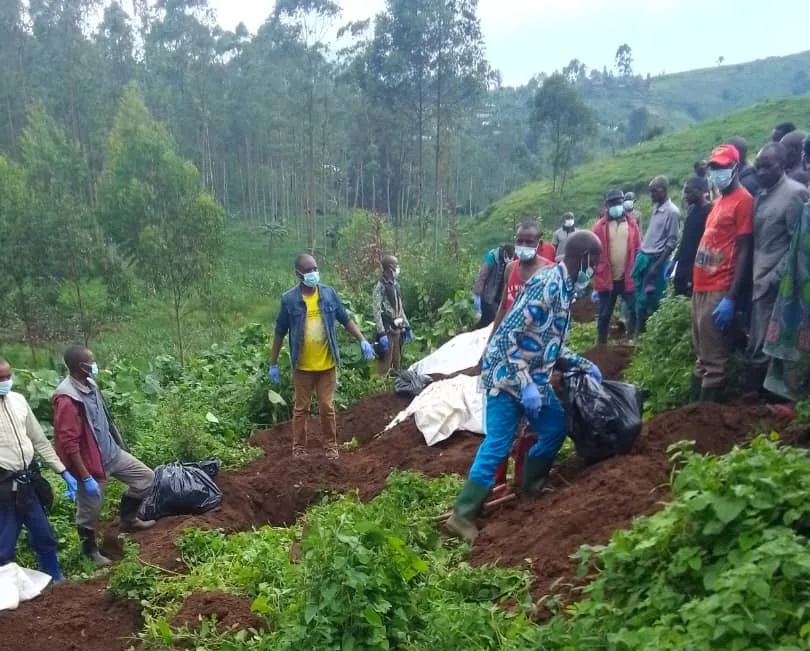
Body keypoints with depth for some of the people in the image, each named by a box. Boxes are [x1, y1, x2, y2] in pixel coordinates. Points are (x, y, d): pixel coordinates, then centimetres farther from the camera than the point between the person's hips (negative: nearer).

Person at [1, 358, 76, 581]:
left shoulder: (18, 400, 3)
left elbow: (39, 441, 12)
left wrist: (64, 472, 11)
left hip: (27, 483, 6)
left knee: (44, 536, 18)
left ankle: (56, 581, 37)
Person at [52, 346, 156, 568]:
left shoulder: (89, 385, 1)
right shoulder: (67, 399, -27)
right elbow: (68, 443, -26)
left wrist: (117, 444, 23)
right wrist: (86, 477, -24)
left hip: (111, 451, 8)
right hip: (90, 461, -8)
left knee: (146, 477, 11)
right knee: (90, 511, 10)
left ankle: (128, 519, 31)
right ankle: (90, 551, 33)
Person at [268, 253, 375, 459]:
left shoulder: (329, 293, -1)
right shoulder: (289, 299, -7)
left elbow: (345, 319, 9)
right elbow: (279, 333, 0)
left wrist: (362, 340, -3)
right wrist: (273, 364, 0)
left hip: (327, 364, 1)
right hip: (302, 366, -1)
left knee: (327, 407, 9)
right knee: (301, 408, 10)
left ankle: (331, 446, 23)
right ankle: (299, 448, 23)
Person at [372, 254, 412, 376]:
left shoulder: (395, 284, 12)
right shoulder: (379, 286, -12)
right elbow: (377, 312, -18)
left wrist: (407, 327, 18)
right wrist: (381, 334, -24)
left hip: (397, 330, 8)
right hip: (387, 331, -8)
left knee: (396, 363, 14)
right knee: (385, 365, -5)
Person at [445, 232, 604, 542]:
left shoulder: (565, 288, 10)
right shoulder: (546, 284, -20)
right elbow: (508, 335, -26)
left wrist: (583, 365, 15)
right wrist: (525, 384, -26)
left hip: (534, 378, 9)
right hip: (506, 375, -9)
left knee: (556, 426, 15)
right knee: (497, 445, -9)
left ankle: (531, 484, 34)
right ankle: (462, 514, -1)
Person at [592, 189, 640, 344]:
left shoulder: (632, 224, 5)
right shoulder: (600, 226, -2)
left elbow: (638, 251, 6)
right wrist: (595, 285, -5)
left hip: (628, 279, 1)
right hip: (607, 280, -1)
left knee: (634, 311, 5)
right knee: (604, 315, 8)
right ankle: (601, 344, 19)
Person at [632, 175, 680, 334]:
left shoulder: (672, 212, -14)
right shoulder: (656, 207, 11)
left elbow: (672, 242, -16)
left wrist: (657, 265, -18)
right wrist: (639, 254, 14)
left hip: (655, 260, -8)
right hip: (643, 256, 8)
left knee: (649, 301, -2)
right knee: (639, 297, 11)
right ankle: (638, 331, 20)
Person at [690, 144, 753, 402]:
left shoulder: (743, 200, -8)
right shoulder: (718, 201, 17)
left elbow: (744, 251, -14)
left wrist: (731, 297, -19)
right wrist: (694, 282, 17)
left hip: (719, 291, -9)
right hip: (701, 287, 9)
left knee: (713, 359, -3)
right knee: (701, 355, 16)